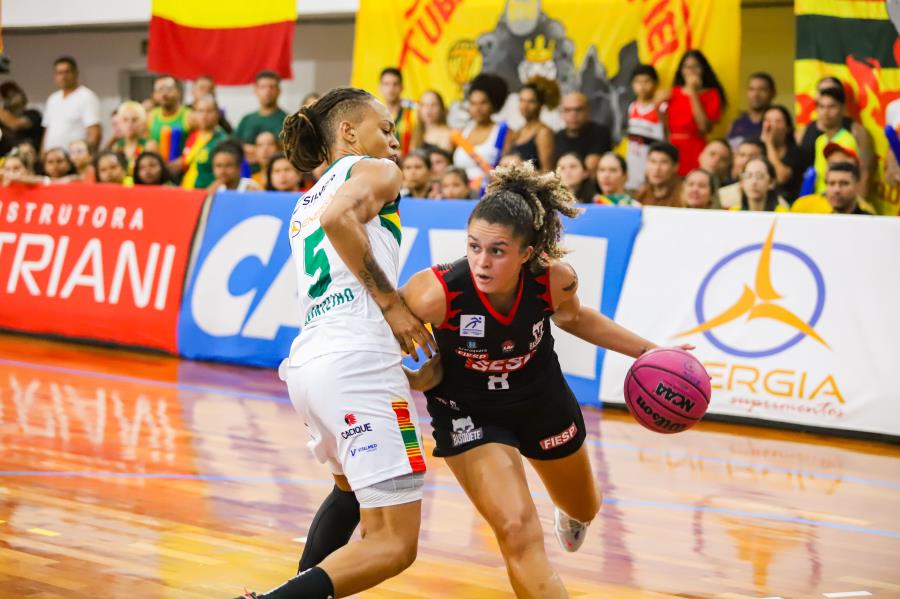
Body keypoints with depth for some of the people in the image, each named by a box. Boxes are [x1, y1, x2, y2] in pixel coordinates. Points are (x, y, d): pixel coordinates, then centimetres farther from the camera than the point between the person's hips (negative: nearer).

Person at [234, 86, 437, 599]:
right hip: (357, 360, -9)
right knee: (393, 544, -11)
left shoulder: (303, 206, 29)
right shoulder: (375, 172, 6)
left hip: (306, 361, 9)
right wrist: (393, 302, -12)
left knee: (353, 487, 37)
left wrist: (411, 377, 23)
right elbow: (338, 217, -17)